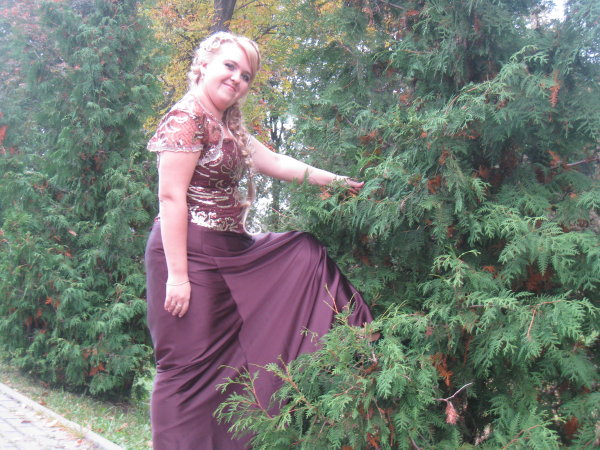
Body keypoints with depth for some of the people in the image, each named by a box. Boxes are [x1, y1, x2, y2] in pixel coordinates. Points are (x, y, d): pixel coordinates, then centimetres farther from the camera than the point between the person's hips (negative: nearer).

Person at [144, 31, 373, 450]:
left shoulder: (229, 127, 15)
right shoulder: (187, 117, -13)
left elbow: (276, 162, 22)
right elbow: (171, 196, -19)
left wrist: (335, 180, 21)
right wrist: (177, 274, -22)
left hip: (230, 251, 10)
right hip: (191, 252, -10)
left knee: (306, 252, 15)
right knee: (189, 365, -5)